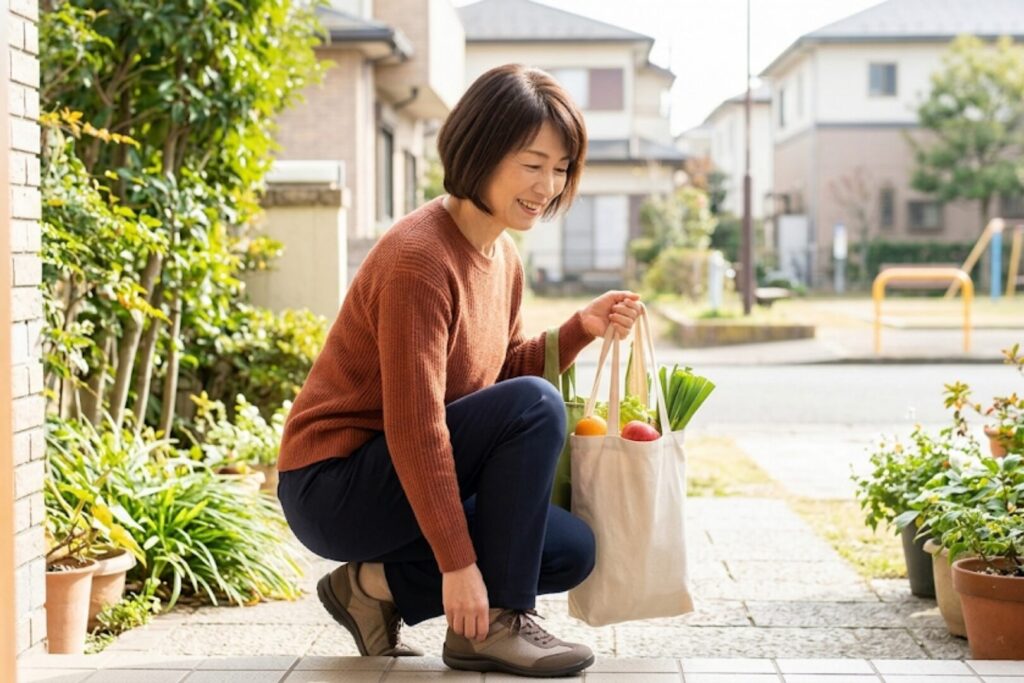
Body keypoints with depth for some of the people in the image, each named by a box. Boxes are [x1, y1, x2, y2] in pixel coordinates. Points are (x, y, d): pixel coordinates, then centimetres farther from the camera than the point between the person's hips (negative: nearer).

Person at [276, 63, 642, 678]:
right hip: (331, 486, -9)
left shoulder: (504, 258, 6)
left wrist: (582, 329, -5)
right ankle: (496, 625, -16)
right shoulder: (418, 258, -23)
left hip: (409, 478, 9)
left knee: (573, 550, 4)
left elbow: (506, 372, 12)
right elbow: (415, 425, -25)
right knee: (537, 406, -24)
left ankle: (379, 585, 6)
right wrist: (457, 563, -24)